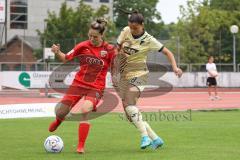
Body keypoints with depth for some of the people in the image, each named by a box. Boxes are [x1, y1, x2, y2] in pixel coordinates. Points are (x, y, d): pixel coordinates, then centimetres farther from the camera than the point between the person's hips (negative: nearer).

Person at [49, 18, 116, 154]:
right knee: (60, 112, 2)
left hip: (96, 88, -2)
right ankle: (59, 120, 45)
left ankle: (81, 147, -16)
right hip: (79, 83, 2)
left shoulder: (109, 50, -8)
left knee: (85, 110, -30)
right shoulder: (83, 46, -4)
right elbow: (66, 58, 2)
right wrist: (57, 52, -15)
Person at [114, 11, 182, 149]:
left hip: (138, 74, -6)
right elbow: (117, 49, 15)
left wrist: (175, 67, -19)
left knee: (129, 104, -29)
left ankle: (145, 137, -30)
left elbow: (168, 52, -4)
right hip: (124, 75, 6)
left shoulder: (148, 40, -9)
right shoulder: (125, 32, 2)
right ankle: (155, 138, 8)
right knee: (130, 114, 0)